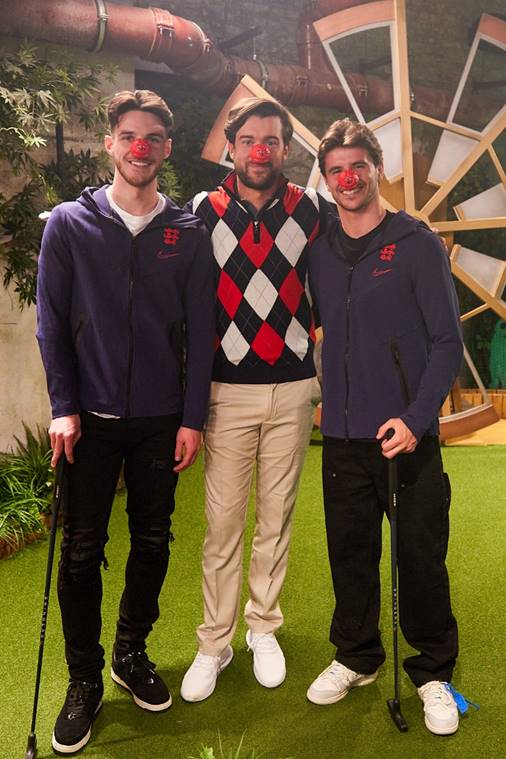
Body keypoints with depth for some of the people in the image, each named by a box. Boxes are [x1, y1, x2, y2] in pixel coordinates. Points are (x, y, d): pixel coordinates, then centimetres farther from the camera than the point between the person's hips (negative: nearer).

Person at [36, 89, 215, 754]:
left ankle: (132, 653, 34)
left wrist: (192, 417, -3)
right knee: (82, 551, 5)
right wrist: (63, 407, -8)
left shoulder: (189, 233, 3)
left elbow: (200, 331, 2)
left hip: (162, 419, 2)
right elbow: (52, 323, -1)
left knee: (153, 542, 12)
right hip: (92, 419, -1)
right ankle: (84, 680, 24)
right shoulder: (70, 224, 1)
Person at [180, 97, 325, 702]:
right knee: (222, 521, 4)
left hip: (294, 389, 1)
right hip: (228, 389, -1)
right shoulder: (203, 211, 2)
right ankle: (214, 642, 20)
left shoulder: (312, 210, 4)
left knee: (276, 515, 11)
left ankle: (263, 628, 29)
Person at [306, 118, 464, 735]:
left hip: (408, 433, -3)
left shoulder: (417, 243, -3)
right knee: (350, 552, 13)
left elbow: (447, 339, -6)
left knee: (421, 557, 5)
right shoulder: (320, 251, 9)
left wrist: (416, 418, -16)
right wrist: (330, 400, 5)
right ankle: (356, 657, 35)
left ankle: (433, 672, 27)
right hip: (342, 436, 4)